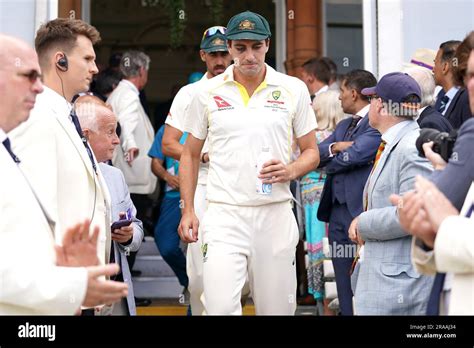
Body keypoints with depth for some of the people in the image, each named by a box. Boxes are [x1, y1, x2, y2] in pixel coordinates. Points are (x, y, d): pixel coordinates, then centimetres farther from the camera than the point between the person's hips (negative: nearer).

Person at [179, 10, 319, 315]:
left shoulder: (293, 90, 4)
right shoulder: (208, 93, 5)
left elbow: (312, 152, 9)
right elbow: (191, 155, 13)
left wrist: (290, 171, -13)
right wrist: (188, 211, 4)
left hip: (276, 214, 1)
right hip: (224, 216, -1)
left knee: (278, 308, 7)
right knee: (220, 308, -13)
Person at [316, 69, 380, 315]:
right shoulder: (343, 126, 19)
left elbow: (354, 155, -20)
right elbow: (317, 152, 10)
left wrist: (329, 163, 0)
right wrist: (334, 147, -11)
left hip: (360, 211, -8)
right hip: (337, 209, 9)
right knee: (344, 288, 14)